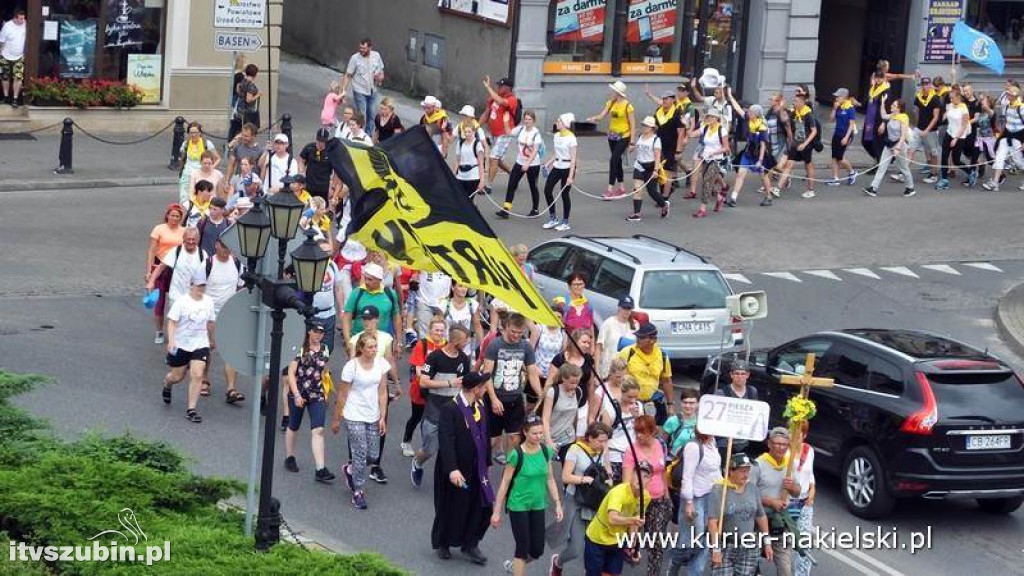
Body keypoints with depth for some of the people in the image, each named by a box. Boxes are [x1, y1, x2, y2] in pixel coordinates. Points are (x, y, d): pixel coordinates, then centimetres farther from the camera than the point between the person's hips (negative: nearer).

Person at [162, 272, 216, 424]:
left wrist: (212, 339, 28)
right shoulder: (181, 302, -12)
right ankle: (167, 386, 49)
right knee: (177, 376, 11)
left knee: (197, 375, -13)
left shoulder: (208, 301, 2)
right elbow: (172, 322, -13)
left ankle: (191, 409, -7)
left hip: (200, 345, 3)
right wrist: (171, 341, -25)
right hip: (180, 345, -3)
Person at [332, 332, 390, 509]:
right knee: (360, 453, -6)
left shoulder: (381, 364, -3)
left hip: (373, 416, 5)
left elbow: (382, 392, 3)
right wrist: (336, 420, 0)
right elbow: (342, 395, -5)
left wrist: (382, 418, 0)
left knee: (373, 455, 7)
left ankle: (350, 470, 37)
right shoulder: (352, 366, -14)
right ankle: (357, 491, 8)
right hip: (354, 416, -4)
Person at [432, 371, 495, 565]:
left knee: (483, 506, 3)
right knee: (450, 508, 9)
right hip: (456, 471, -6)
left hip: (476, 469, 6)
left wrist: (486, 462, 12)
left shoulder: (480, 406, 3)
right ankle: (442, 544, 32)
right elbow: (446, 441, -27)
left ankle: (470, 545, 20)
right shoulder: (450, 409, -21)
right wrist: (452, 469, -34)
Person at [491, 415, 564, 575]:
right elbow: (505, 483, -11)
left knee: (537, 550, 8)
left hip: (538, 506, 5)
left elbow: (550, 479, 9)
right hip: (518, 506, -5)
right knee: (523, 547, -2)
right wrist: (496, 512, -9)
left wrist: (558, 503, 5)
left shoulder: (545, 451, -3)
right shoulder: (517, 454, -17)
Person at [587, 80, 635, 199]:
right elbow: (602, 116, -1)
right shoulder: (610, 103, 4)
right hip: (612, 136, 7)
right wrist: (594, 118, -24)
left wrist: (632, 142, -13)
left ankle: (610, 189, -14)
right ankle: (622, 189, 21)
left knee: (614, 160, -14)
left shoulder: (627, 106, -13)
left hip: (623, 137, -7)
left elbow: (633, 124, -11)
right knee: (617, 161, 12)